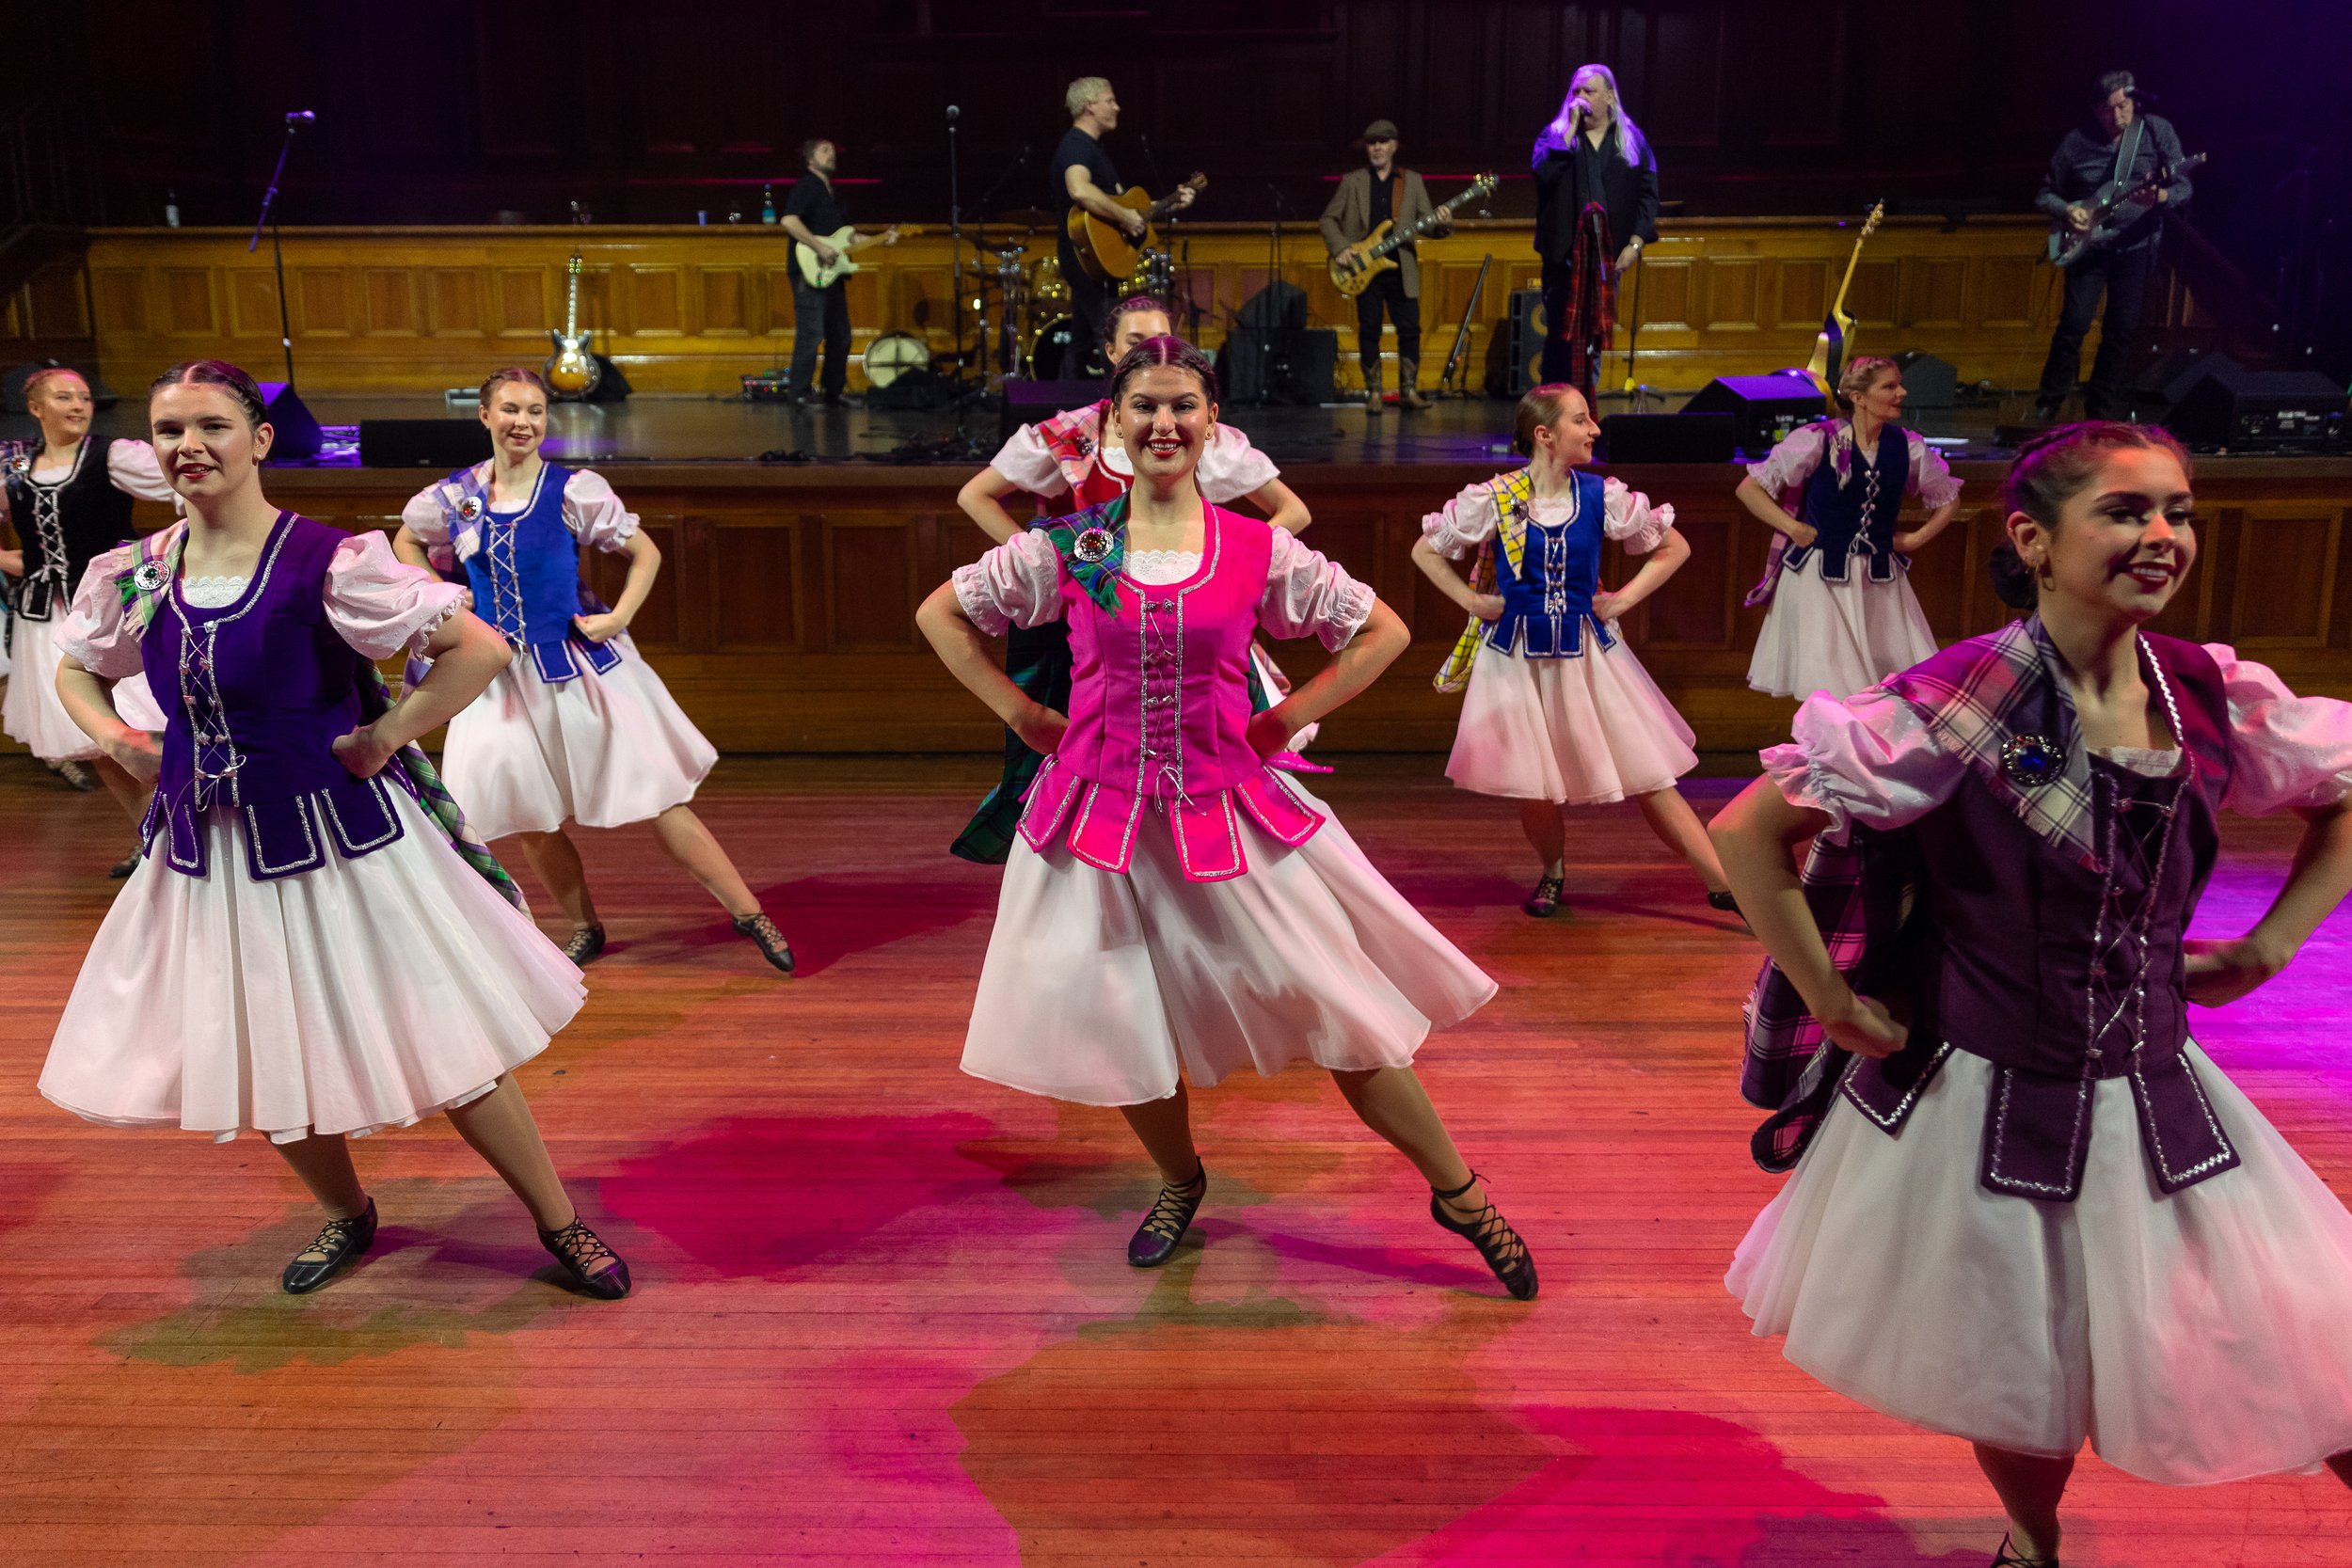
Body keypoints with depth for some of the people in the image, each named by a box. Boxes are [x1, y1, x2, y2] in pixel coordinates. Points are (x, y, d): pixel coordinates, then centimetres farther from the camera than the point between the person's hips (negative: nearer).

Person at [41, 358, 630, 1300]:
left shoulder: (327, 563, -16)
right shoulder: (132, 576, 1)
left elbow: (480, 648, -16)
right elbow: (75, 671, 21)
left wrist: (389, 734, -14)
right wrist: (117, 739, 4)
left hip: (339, 833, -5)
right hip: (211, 851, 5)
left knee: (443, 1050, 1)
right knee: (257, 1063, 16)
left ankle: (560, 1224, 18)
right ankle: (347, 1214, 42)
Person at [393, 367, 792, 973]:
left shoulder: (573, 491, -9)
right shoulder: (455, 496, 0)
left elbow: (644, 552, 0)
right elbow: (406, 543, 19)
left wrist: (619, 618, -13)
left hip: (582, 664, -4)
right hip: (505, 677, 4)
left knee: (656, 798, -5)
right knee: (529, 821, 9)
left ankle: (750, 914, 2)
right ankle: (585, 929, 31)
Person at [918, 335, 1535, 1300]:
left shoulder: (1257, 551, -3)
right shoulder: (1069, 549, -2)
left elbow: (1383, 632, 5)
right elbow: (940, 615, 7)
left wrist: (1286, 719, -1)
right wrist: (1021, 713, 2)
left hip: (1229, 806, -1)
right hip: (1104, 808, 1)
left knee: (1335, 1009, 1)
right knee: (1122, 1016, 8)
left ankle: (1459, 1193, 18)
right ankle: (1178, 1180, 38)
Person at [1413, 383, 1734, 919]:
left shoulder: (1601, 496, -3)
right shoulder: (1493, 499, -8)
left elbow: (1674, 547, 8)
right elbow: (1425, 551, 5)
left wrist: (1624, 598, 0)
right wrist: (1473, 601, -2)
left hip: (1586, 651, 1)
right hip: (1516, 658, -1)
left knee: (1647, 776, -1)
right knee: (1532, 784, 4)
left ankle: (1723, 883, 3)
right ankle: (1553, 874, 32)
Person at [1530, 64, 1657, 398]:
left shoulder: (1632, 140, 8)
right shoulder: (1554, 135, 4)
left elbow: (1648, 193, 6)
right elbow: (1543, 174, -16)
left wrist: (1636, 242, -4)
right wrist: (1572, 129, -15)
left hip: (1609, 250, 2)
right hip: (1565, 249, -1)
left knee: (1595, 332, 6)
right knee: (1562, 330, 0)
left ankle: (1585, 400, 13)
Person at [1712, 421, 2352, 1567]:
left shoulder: (2218, 698, -6)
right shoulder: (1960, 703, -20)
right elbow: (1749, 835, -18)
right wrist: (1835, 1005, -14)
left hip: (2155, 1094, 4)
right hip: (1985, 1102, -4)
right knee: (2022, 1387, 15)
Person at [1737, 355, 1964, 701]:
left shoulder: (1907, 447, 1)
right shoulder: (1818, 441, -10)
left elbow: (1949, 501, 17)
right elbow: (1748, 488, -6)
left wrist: (1915, 539, 5)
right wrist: (1793, 528, -11)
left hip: (1881, 581, 4)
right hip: (1820, 578, -4)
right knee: (1831, 692, -5)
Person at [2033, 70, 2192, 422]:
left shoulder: (2157, 130, -1)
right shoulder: (2077, 142, 0)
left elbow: (2183, 189, -3)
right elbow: (2045, 194, 9)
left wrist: (2160, 196, -26)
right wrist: (2066, 211, -11)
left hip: (2136, 244, 0)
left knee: (2123, 328, 0)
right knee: (2075, 322, -12)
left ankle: (2100, 409, 12)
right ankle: (2048, 404, 3)